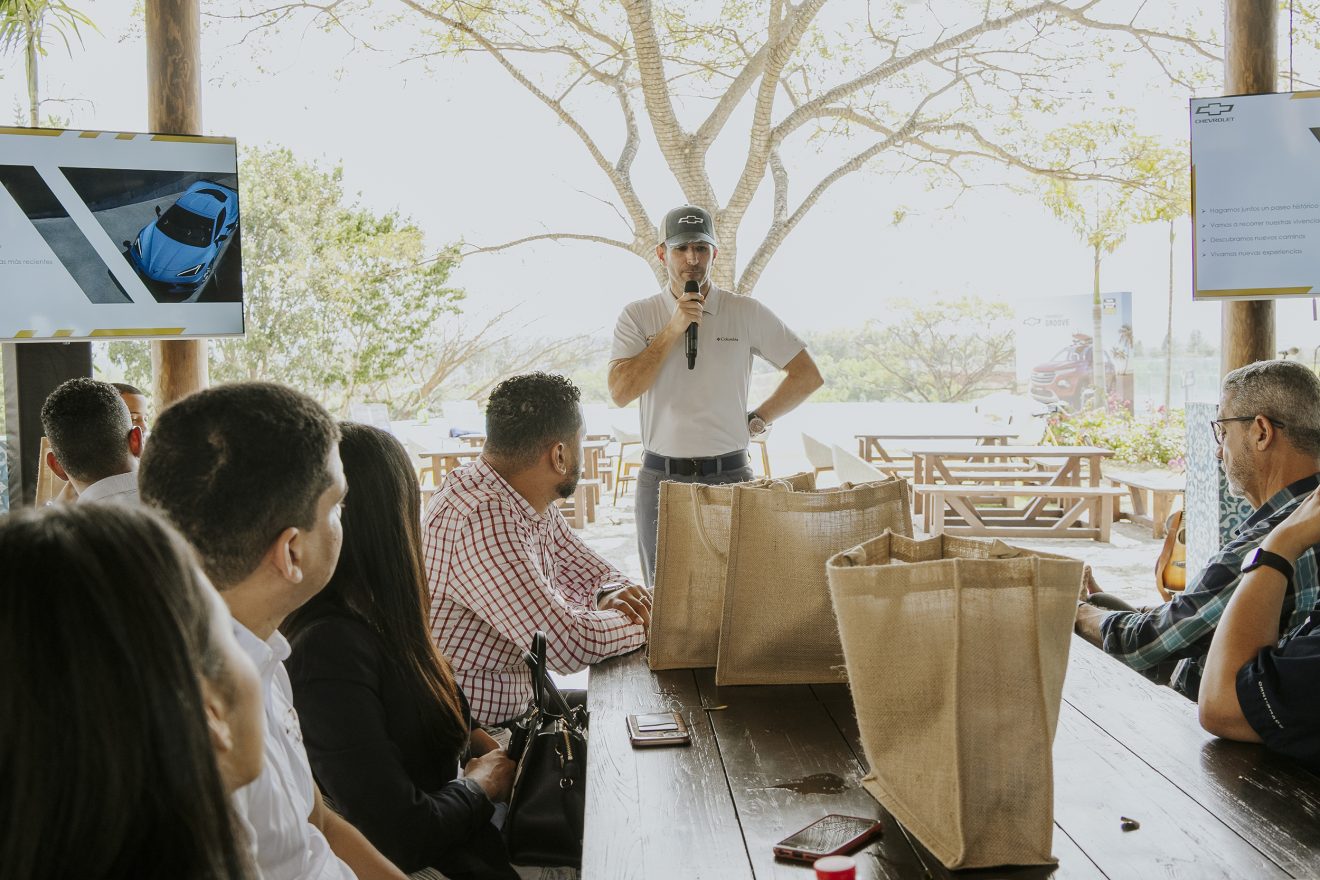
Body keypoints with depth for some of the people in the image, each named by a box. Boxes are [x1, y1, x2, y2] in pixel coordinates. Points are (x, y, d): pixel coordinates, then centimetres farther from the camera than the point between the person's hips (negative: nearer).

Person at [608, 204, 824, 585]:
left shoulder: (747, 313, 2)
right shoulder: (637, 316, 2)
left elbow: (807, 375, 7)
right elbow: (621, 392, -11)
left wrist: (758, 419, 3)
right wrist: (673, 330, -13)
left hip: (729, 476, 0)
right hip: (660, 478, 1)